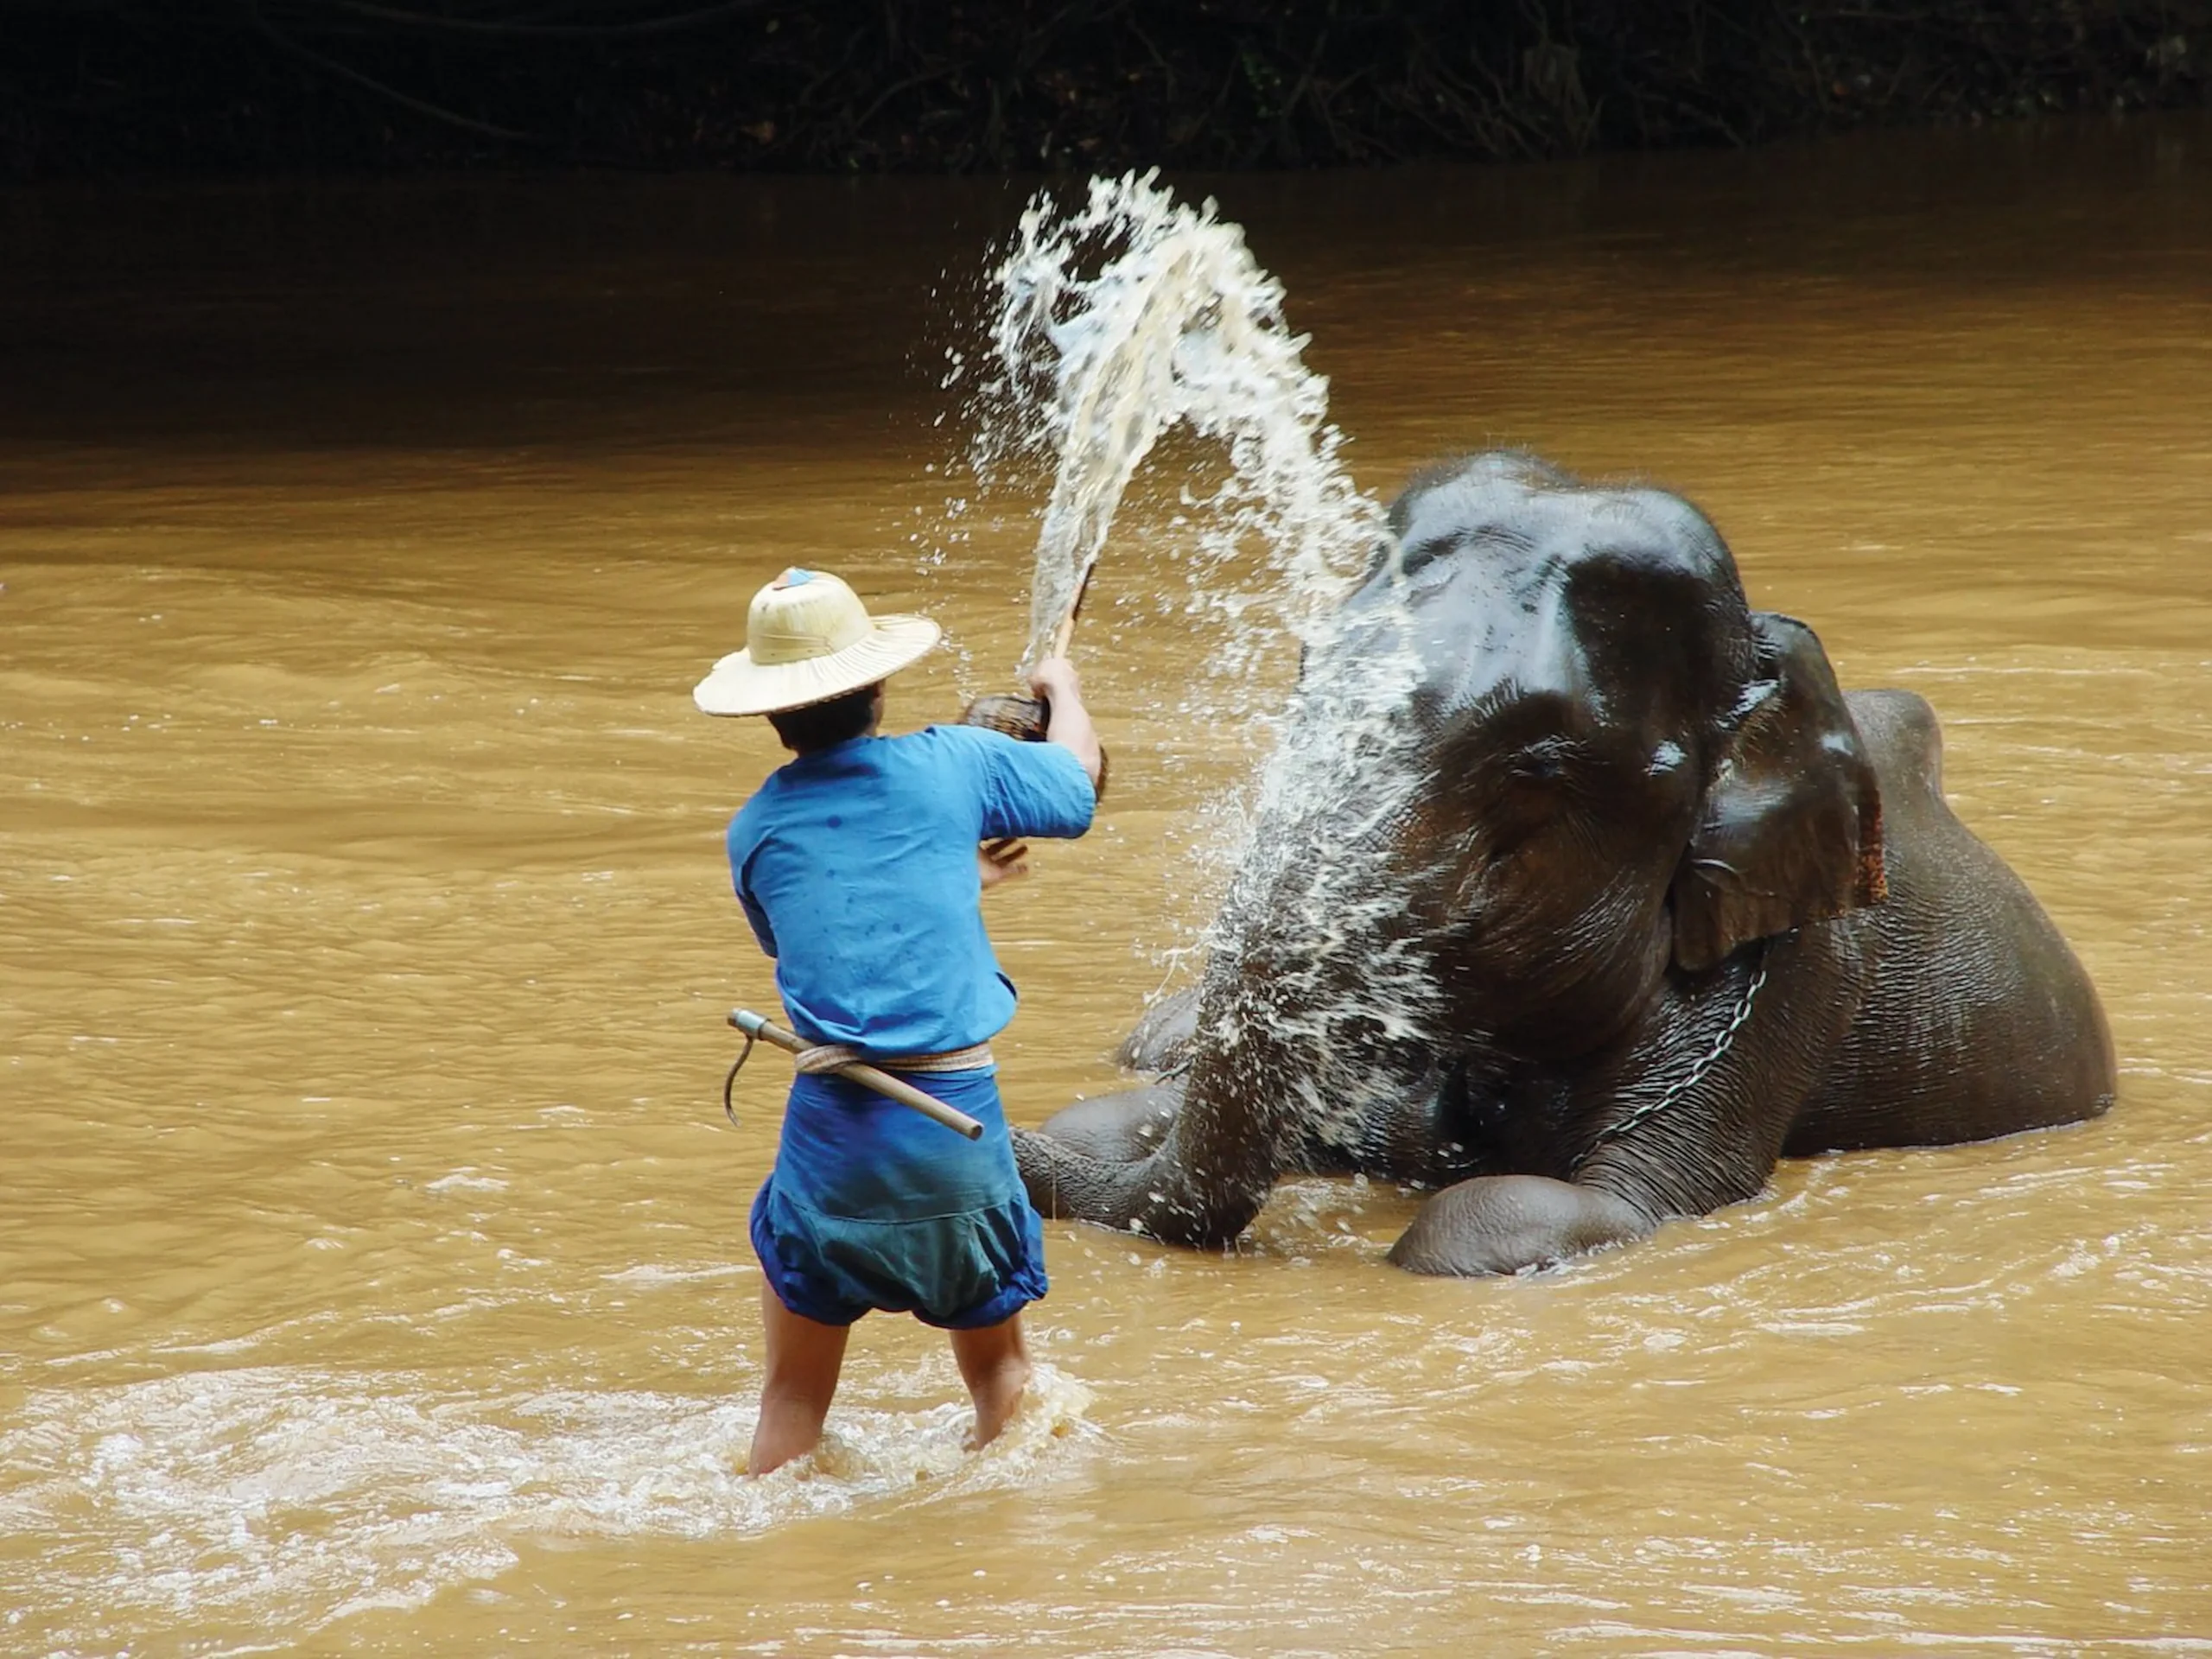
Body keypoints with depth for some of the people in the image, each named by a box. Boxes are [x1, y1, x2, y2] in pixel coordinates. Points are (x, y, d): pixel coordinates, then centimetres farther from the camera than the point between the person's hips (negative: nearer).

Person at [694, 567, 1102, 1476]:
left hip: (830, 1119, 1)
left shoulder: (754, 830, 8)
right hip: (957, 1109, -1)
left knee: (793, 1395, 11)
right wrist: (1063, 691, 40)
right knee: (999, 1368, 18)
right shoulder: (949, 764, 0)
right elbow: (1078, 779, 20)